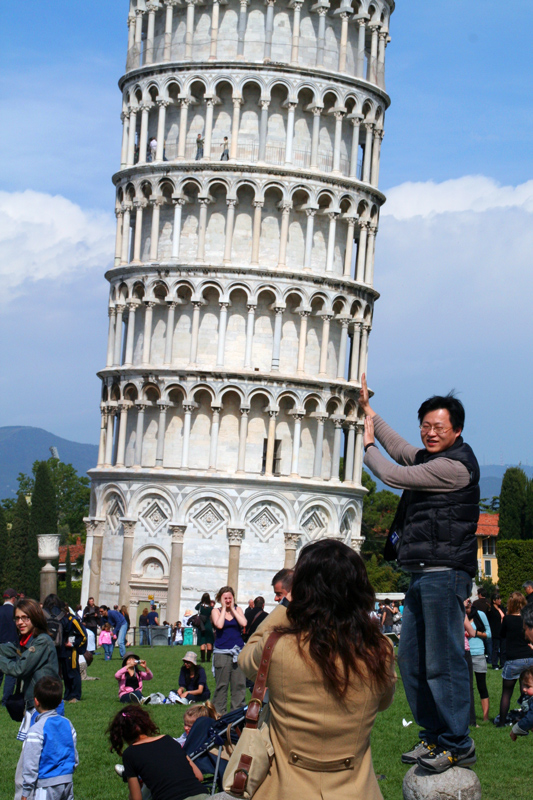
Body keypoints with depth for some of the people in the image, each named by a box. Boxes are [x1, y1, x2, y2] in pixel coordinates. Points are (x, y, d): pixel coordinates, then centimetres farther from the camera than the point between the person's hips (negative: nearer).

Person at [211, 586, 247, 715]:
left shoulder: (237, 609, 11)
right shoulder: (216, 611, 6)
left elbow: (244, 623, -6)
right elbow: (219, 625, -13)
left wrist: (232, 609, -2)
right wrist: (224, 608, -5)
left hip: (238, 651, 2)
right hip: (222, 651, -2)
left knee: (239, 685, 1)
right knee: (221, 685, -2)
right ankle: (219, 713, 4)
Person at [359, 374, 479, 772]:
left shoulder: (454, 466, -12)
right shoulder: (430, 459, 18)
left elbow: (392, 475, -12)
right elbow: (399, 449, 36)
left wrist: (368, 444, 6)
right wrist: (368, 410, 39)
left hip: (444, 573, -10)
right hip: (423, 575, 10)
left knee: (443, 661, -11)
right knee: (411, 659, 11)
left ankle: (458, 743, -7)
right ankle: (433, 736, 18)